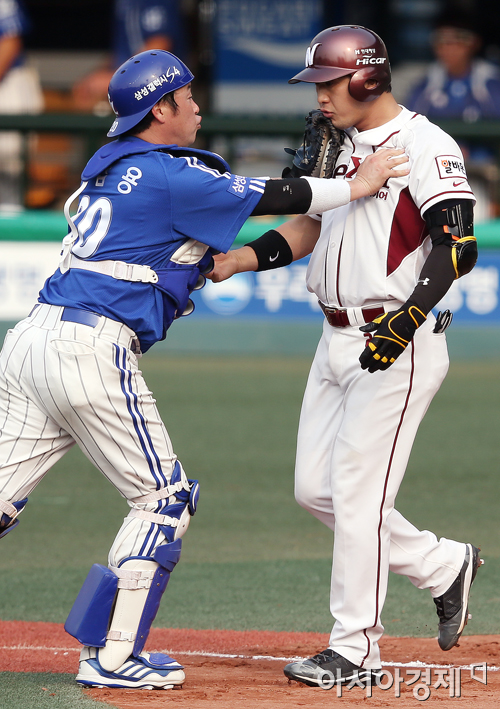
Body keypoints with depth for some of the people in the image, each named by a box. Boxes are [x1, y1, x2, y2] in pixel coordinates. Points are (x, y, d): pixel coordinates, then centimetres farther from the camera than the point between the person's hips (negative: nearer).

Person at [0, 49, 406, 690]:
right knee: (163, 497, 4)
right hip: (91, 349, -8)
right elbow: (268, 199, -3)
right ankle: (111, 656, 3)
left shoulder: (112, 165, 20)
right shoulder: (169, 176, -6)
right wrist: (357, 186, 8)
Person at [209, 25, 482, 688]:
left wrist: (407, 320, -33)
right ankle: (444, 566, 24)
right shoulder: (345, 144, 14)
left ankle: (355, 651, 0)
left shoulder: (425, 146, -14)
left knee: (357, 492, -8)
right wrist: (243, 257, 1)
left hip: (401, 346, -9)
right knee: (316, 488, 10)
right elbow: (309, 225, 18)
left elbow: (458, 246, -23)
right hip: (339, 342, 10)